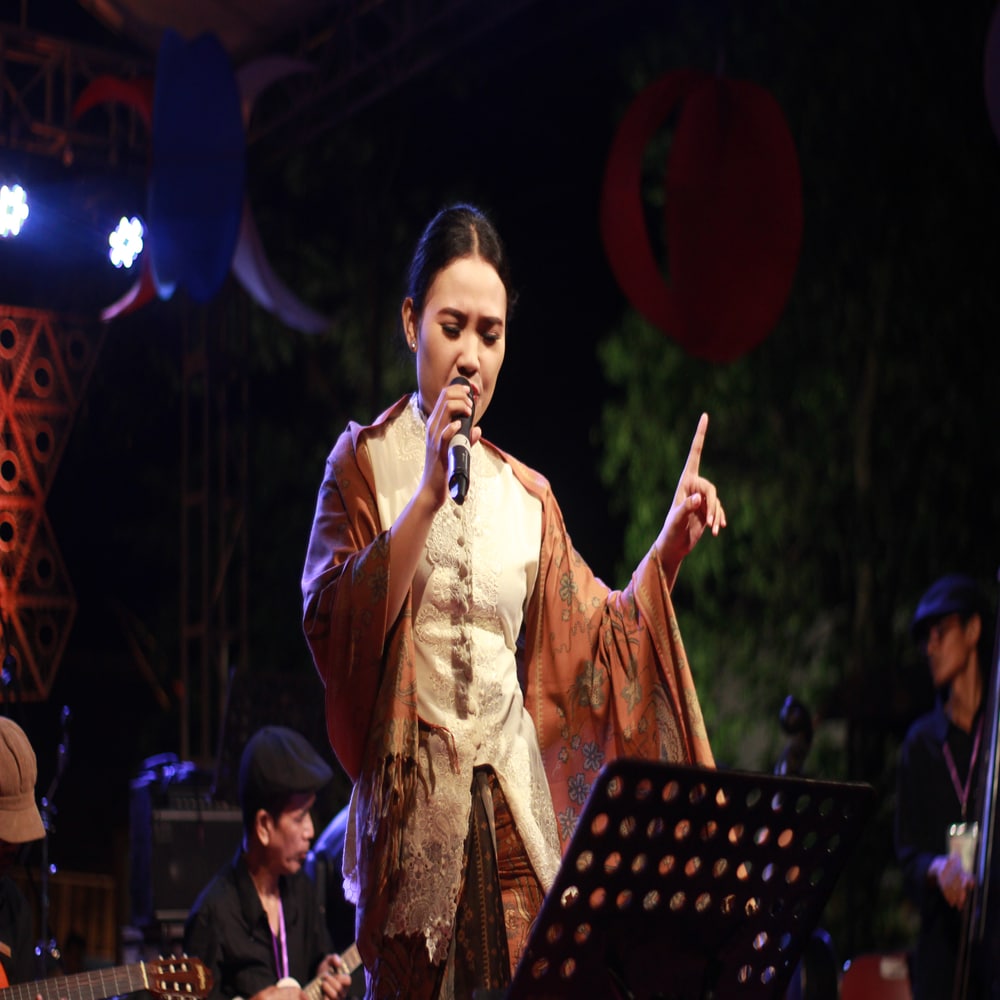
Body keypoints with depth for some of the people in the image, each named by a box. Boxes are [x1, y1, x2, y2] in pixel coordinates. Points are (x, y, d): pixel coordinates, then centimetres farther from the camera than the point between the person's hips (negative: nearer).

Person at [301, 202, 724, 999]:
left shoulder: (525, 495, 14)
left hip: (514, 812, 3)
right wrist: (429, 496, -17)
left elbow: (599, 641, 13)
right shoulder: (367, 461, 3)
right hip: (412, 806, -3)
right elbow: (331, 626, -11)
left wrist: (670, 545, 1)